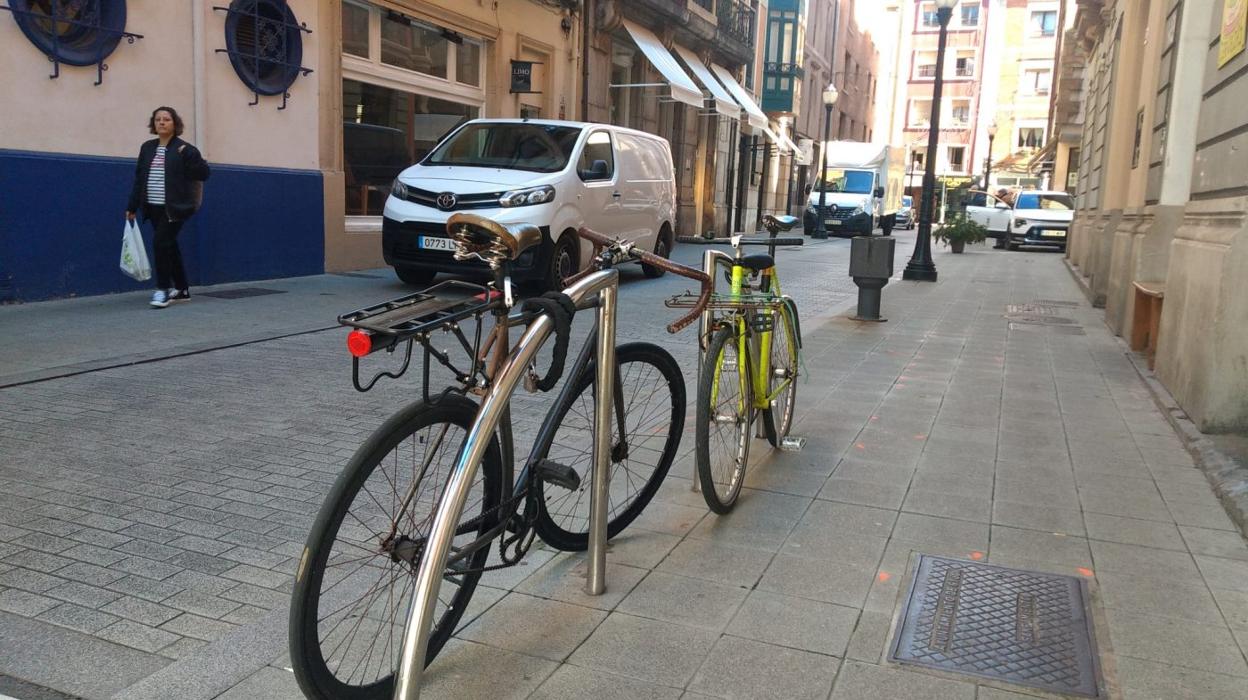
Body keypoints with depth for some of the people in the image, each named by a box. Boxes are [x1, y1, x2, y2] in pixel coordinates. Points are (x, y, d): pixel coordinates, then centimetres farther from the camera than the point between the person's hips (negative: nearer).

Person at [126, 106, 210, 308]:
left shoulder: (184, 149, -4)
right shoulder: (147, 148, 12)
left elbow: (204, 173, -7)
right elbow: (139, 178, 14)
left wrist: (190, 157, -24)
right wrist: (132, 206, 13)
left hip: (174, 208, -6)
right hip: (154, 207, 6)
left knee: (161, 243, -14)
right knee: (169, 246, 11)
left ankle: (163, 289, -3)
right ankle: (182, 289, 20)